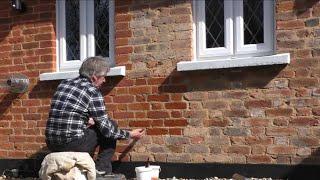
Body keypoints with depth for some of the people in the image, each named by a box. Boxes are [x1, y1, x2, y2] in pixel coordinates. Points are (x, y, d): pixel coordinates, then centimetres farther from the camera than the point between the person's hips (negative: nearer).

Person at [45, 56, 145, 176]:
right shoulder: (92, 91, -8)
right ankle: (102, 169, 8)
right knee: (111, 126, 11)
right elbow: (106, 128, -6)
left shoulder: (63, 84, 12)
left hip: (52, 145, 7)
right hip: (73, 144, -7)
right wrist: (130, 134, 7)